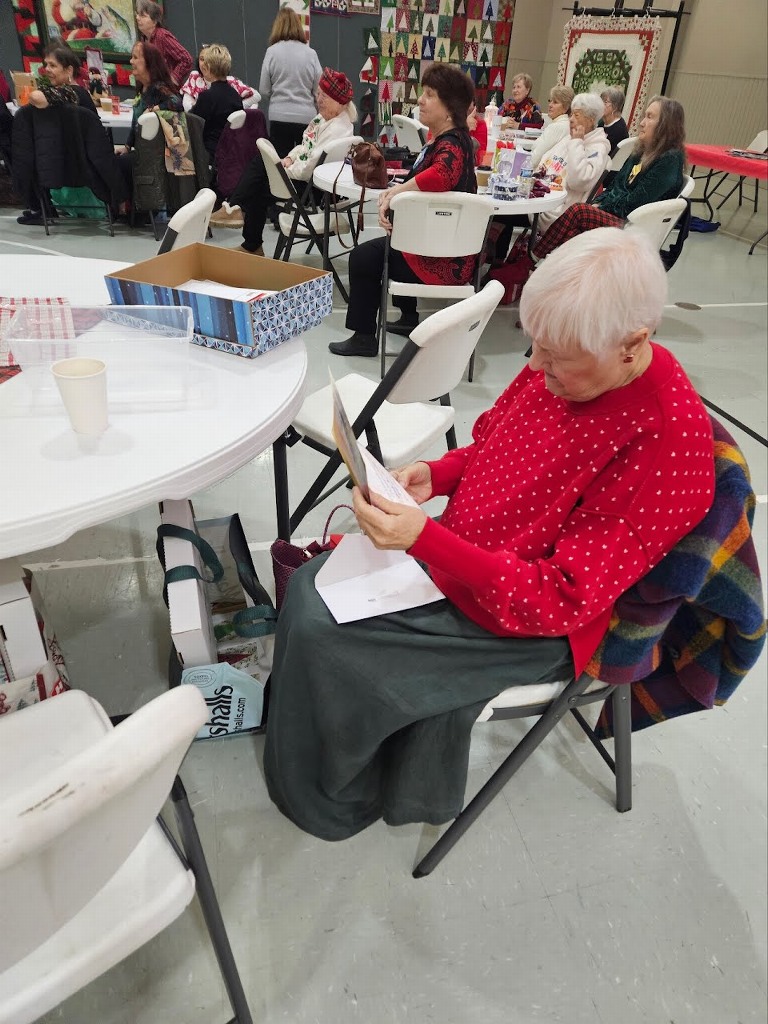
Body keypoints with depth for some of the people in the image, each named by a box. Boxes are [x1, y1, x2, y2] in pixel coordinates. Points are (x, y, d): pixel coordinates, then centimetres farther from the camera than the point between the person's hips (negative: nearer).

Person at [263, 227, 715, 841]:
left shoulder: (667, 444, -29)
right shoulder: (561, 364, -6)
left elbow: (559, 599, -28)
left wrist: (424, 539, -35)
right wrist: (433, 475, -10)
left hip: (529, 624, -8)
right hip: (455, 553, 8)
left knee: (319, 633, -11)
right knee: (308, 586, 5)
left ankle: (328, 800, 20)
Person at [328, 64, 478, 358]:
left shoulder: (451, 146, -21)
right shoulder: (448, 140, 9)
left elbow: (440, 176, -43)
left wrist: (394, 193, -29)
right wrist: (396, 191, -3)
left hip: (442, 261, -10)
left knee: (363, 258, 1)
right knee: (380, 248, 34)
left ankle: (364, 336, 11)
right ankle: (409, 318, 39)